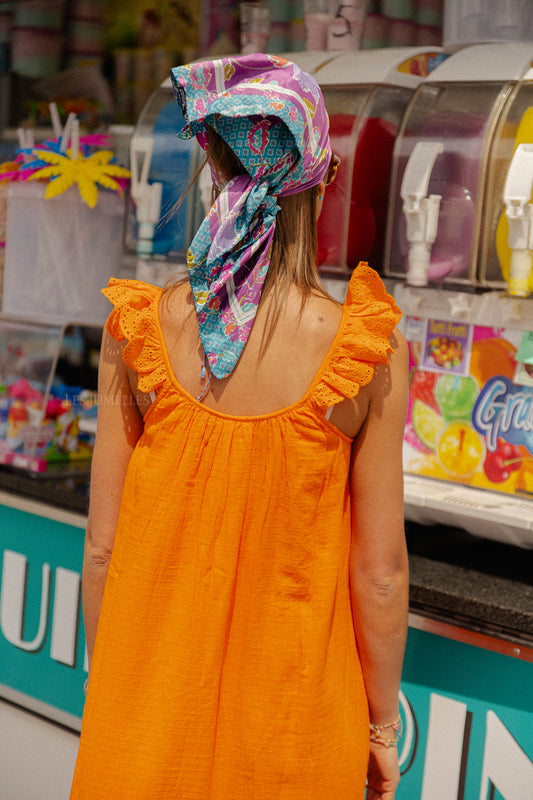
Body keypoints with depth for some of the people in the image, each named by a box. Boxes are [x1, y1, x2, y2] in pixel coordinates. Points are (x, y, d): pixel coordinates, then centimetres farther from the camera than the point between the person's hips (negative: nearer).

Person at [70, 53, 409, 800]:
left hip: (153, 706, 1)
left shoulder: (140, 332, -12)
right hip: (295, 708, -1)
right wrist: (383, 723, 4)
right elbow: (381, 571, -10)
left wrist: (105, 684, 10)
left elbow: (102, 549, -6)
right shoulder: (369, 352, -16)